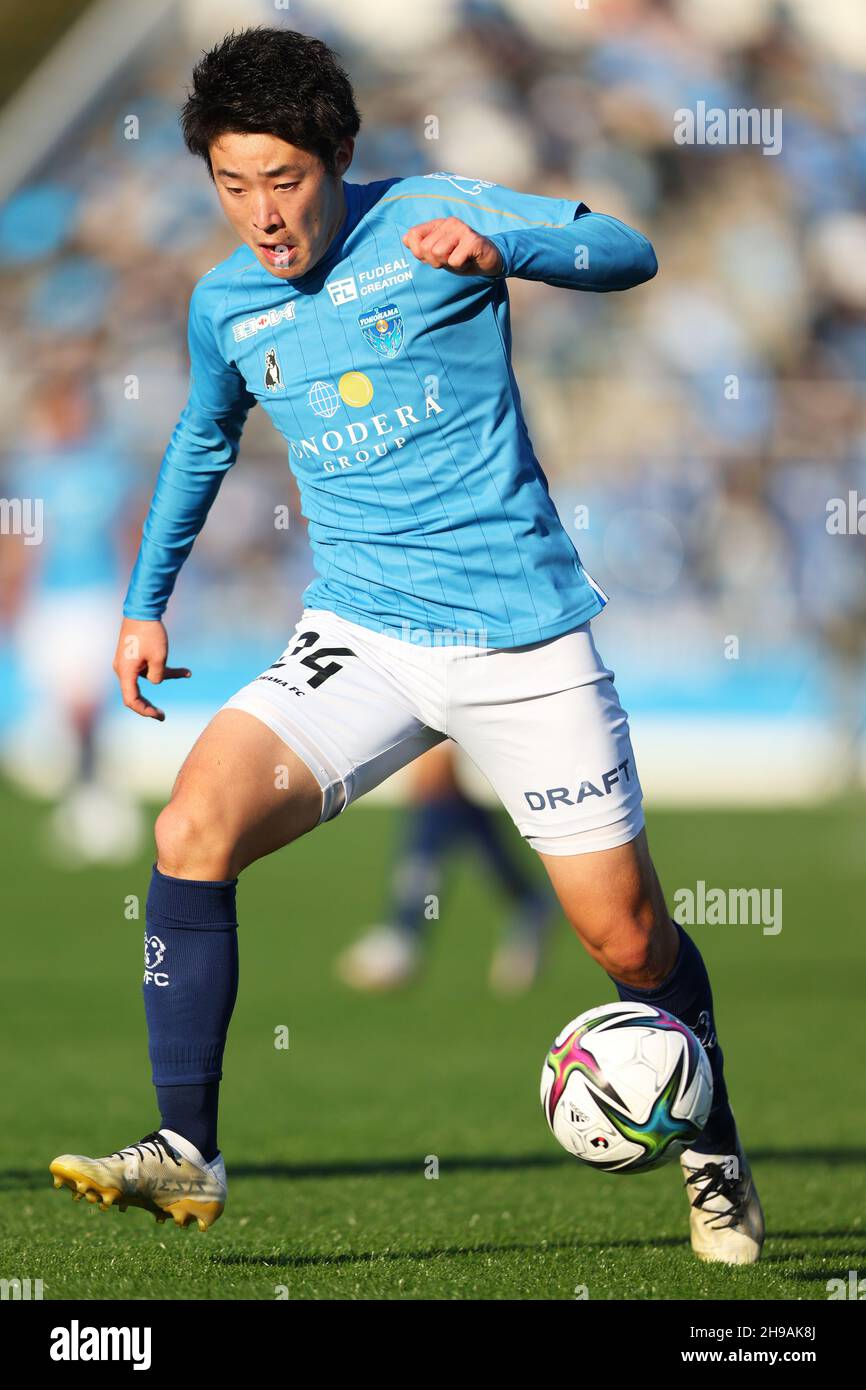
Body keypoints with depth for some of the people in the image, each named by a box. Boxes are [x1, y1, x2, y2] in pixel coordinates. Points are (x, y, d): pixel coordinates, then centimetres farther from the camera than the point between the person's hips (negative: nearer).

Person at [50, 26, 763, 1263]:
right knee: (194, 827, -21)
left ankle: (715, 1157, 29)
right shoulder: (225, 306, 7)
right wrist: (145, 601, 26)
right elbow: (203, 441, 27)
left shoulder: (426, 219, -6)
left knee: (629, 939, 1)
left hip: (524, 640, -3)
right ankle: (185, 1153, -16)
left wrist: (494, 248, -30)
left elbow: (627, 254, -12)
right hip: (361, 640, 3)